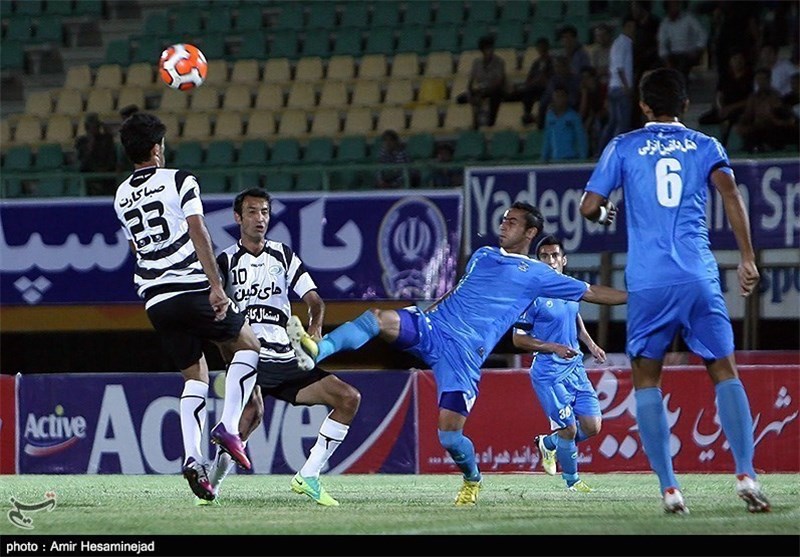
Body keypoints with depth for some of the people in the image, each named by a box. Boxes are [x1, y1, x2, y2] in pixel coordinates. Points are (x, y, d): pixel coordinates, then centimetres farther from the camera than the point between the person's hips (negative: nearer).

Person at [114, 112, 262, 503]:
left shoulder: (121, 197, 15)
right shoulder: (179, 181, -3)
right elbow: (198, 233, -14)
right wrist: (216, 287, -18)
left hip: (154, 299, 5)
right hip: (191, 289, -5)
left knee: (195, 374, 12)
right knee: (247, 344, 15)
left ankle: (193, 457, -8)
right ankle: (228, 425, -4)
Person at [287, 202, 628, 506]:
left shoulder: (536, 275, 8)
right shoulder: (482, 256, 23)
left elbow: (589, 293, 10)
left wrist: (635, 295, 6)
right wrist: (433, 307, 25)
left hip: (463, 354, -4)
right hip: (430, 328, 4)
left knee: (450, 434, -13)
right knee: (379, 318, -28)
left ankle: (472, 479, 19)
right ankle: (316, 351, -41)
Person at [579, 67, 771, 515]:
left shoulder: (624, 148, 9)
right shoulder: (705, 147, 11)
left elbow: (589, 206, 5)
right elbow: (729, 192, -5)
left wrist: (604, 212, 29)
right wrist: (748, 257, -4)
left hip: (647, 281, -1)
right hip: (699, 277, 1)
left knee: (647, 379, 9)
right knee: (724, 372, 7)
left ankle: (669, 487, -3)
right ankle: (746, 474, -9)